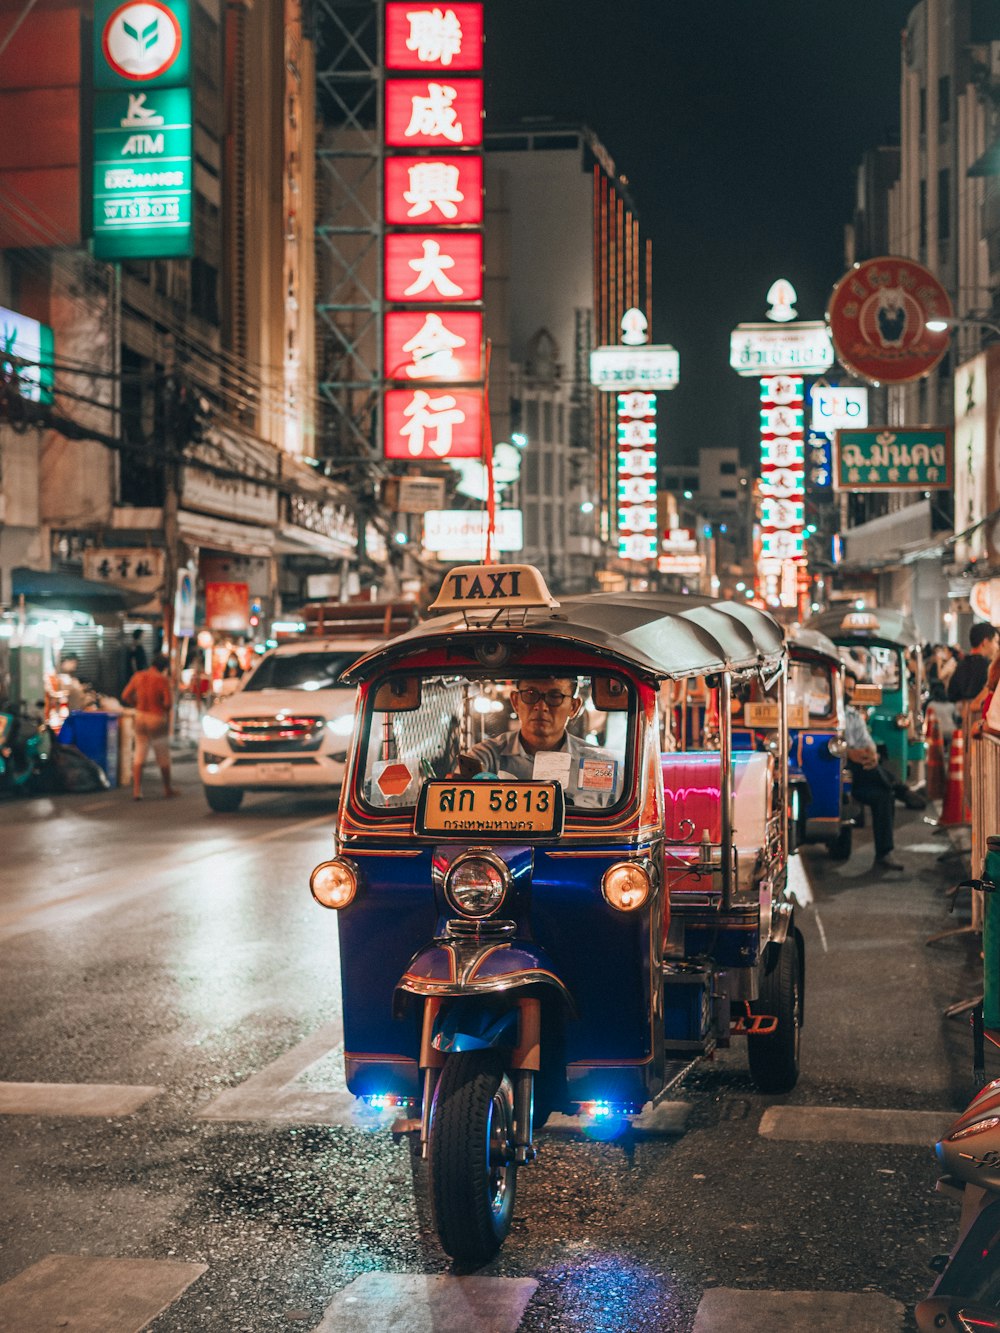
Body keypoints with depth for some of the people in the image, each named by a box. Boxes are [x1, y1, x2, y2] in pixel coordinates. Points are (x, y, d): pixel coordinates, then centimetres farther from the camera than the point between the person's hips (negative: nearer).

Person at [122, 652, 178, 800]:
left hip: (140, 717, 4)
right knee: (163, 757, 12)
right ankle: (168, 788, 24)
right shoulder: (162, 680, -15)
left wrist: (138, 704, 11)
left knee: (139, 756, 8)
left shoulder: (138, 676, -1)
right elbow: (168, 703, -19)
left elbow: (126, 696, 2)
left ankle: (137, 790, 1)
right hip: (157, 719, -4)